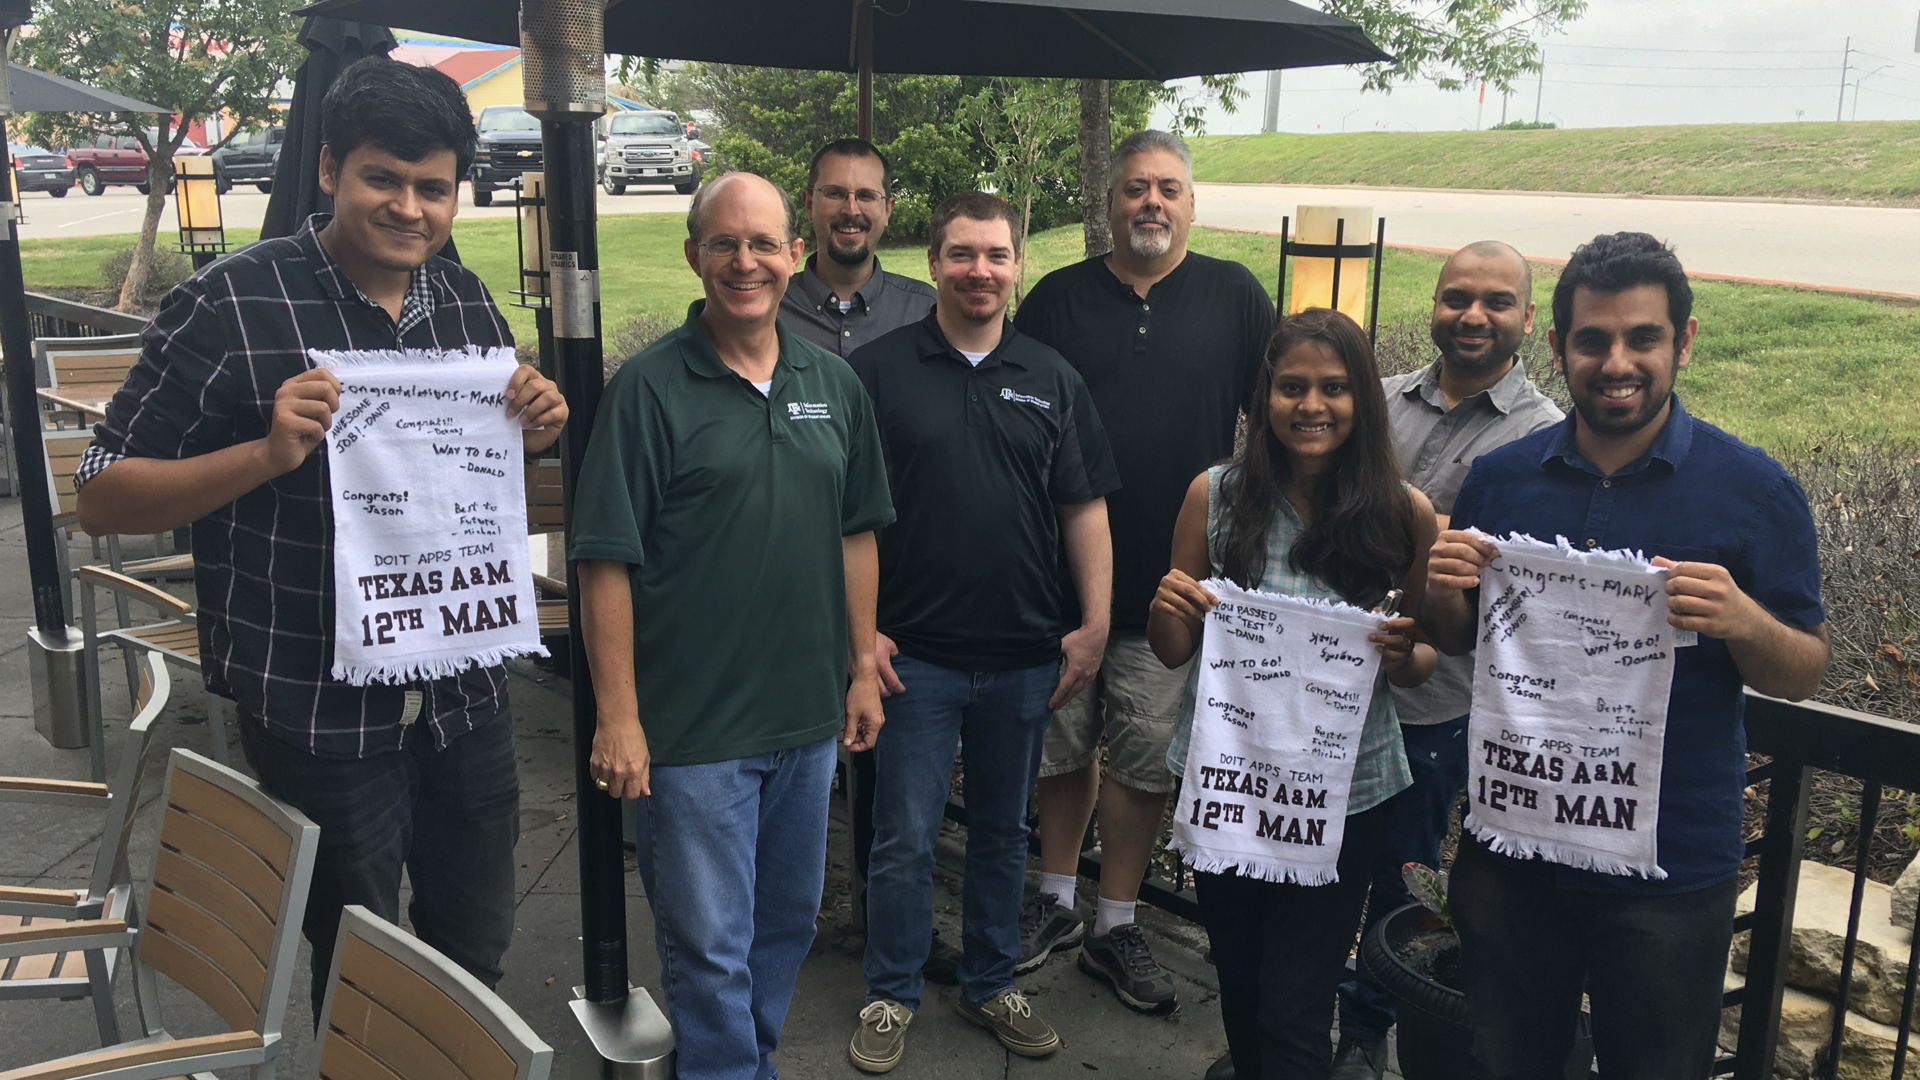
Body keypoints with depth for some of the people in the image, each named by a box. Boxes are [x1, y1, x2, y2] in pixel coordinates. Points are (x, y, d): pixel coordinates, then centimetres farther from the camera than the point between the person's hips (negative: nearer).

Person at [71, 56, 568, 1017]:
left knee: (475, 942, 20)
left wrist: (533, 431, -5)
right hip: (320, 711, -5)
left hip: (464, 693, 5)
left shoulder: (468, 301, 4)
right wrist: (269, 452, -26)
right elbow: (103, 500, -10)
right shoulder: (229, 305, -12)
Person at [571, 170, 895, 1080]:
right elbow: (605, 562, -13)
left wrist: (862, 669, 10)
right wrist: (617, 718, -15)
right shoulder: (650, 387, -11)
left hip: (810, 716, 6)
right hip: (693, 727, -5)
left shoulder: (833, 383, 5)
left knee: (789, 920, 20)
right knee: (710, 944, 6)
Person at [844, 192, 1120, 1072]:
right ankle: (891, 996, 24)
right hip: (915, 652, -3)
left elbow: (1085, 508, 7)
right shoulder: (878, 369, -3)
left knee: (1003, 830, 16)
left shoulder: (1051, 379, 6)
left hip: (1025, 655, 3)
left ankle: (991, 983, 33)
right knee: (905, 838, 6)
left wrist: (1093, 625, 1)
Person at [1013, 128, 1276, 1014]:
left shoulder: (1233, 297, 3)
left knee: (1146, 759, 7)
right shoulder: (1058, 299, 4)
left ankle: (1115, 926, 23)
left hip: (1171, 582, -1)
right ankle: (1056, 900, 31)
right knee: (1062, 745, 12)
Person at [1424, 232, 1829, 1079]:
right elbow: (1457, 640, 10)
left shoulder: (1754, 491, -8)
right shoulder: (1501, 478, 1)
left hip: (1671, 868, -2)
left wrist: (1742, 621, -25)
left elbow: (1803, 675, -4)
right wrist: (1441, 590, -13)